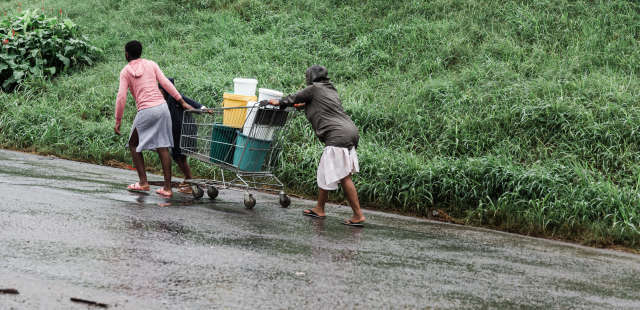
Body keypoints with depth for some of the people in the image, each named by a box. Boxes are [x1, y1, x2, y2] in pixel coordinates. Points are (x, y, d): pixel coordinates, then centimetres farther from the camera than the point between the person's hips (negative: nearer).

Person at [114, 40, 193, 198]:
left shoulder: (126, 71, 4)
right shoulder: (151, 64, 12)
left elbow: (121, 97, -2)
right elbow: (166, 83, 4)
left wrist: (118, 121, 2)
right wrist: (182, 102, 6)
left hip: (145, 111, -4)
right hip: (162, 107, 4)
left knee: (134, 144, 15)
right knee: (163, 147, 4)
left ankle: (143, 182, 8)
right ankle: (167, 188, 1)